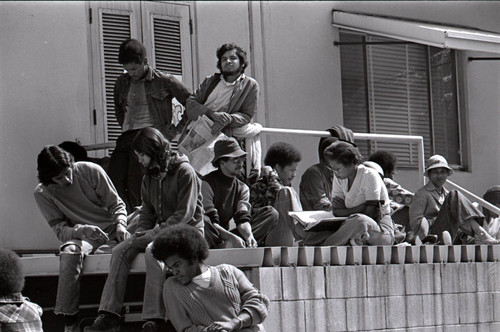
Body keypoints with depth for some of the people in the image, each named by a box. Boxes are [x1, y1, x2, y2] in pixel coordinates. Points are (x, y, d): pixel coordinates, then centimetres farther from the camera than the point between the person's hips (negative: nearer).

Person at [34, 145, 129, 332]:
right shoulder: (42, 193, -1)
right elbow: (60, 230, -6)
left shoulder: (91, 171, -3)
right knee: (70, 252, -36)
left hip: (110, 231, 1)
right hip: (79, 238, 0)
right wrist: (82, 230, -27)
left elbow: (116, 204, 4)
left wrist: (120, 225, -16)